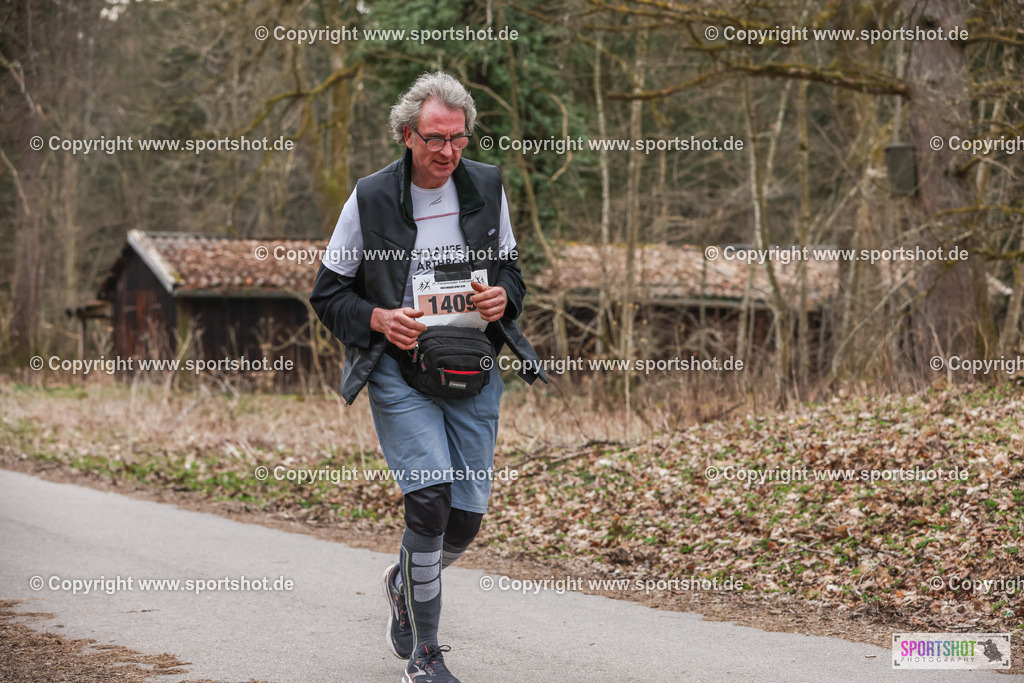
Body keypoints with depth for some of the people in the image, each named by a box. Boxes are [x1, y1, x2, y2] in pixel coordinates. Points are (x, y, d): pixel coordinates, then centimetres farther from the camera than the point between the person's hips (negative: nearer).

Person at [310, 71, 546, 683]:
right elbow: (328, 292, 3)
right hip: (398, 365, -4)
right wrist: (377, 319, -15)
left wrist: (503, 297, -5)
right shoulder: (370, 199, -4)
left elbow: (510, 266, 18)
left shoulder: (488, 187, 5)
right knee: (430, 497, -18)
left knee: (467, 516, 2)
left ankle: (405, 584, 37)